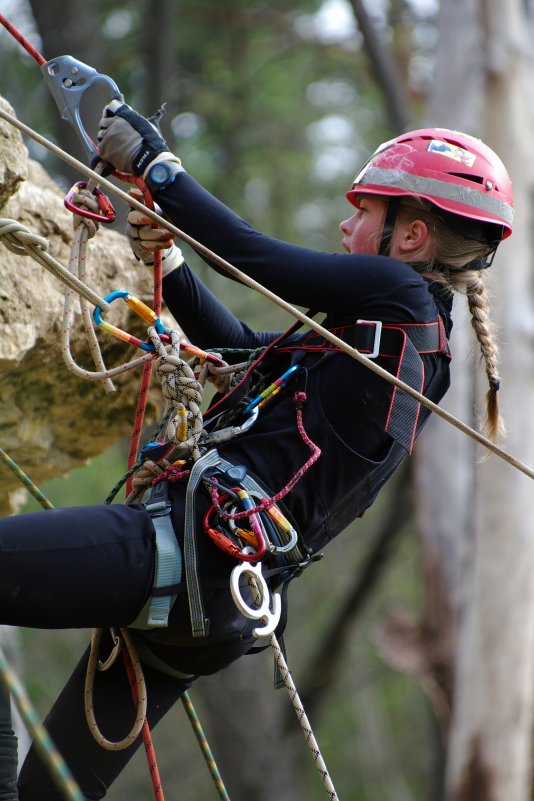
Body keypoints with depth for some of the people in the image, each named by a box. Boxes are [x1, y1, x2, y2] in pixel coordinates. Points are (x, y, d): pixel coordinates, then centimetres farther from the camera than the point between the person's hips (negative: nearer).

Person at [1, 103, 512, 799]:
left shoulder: (398, 295, -4)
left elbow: (254, 256, -5)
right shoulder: (401, 335, 23)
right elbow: (244, 347, 29)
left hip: (199, 540, -10)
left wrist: (155, 164, 5)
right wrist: (169, 267, 18)